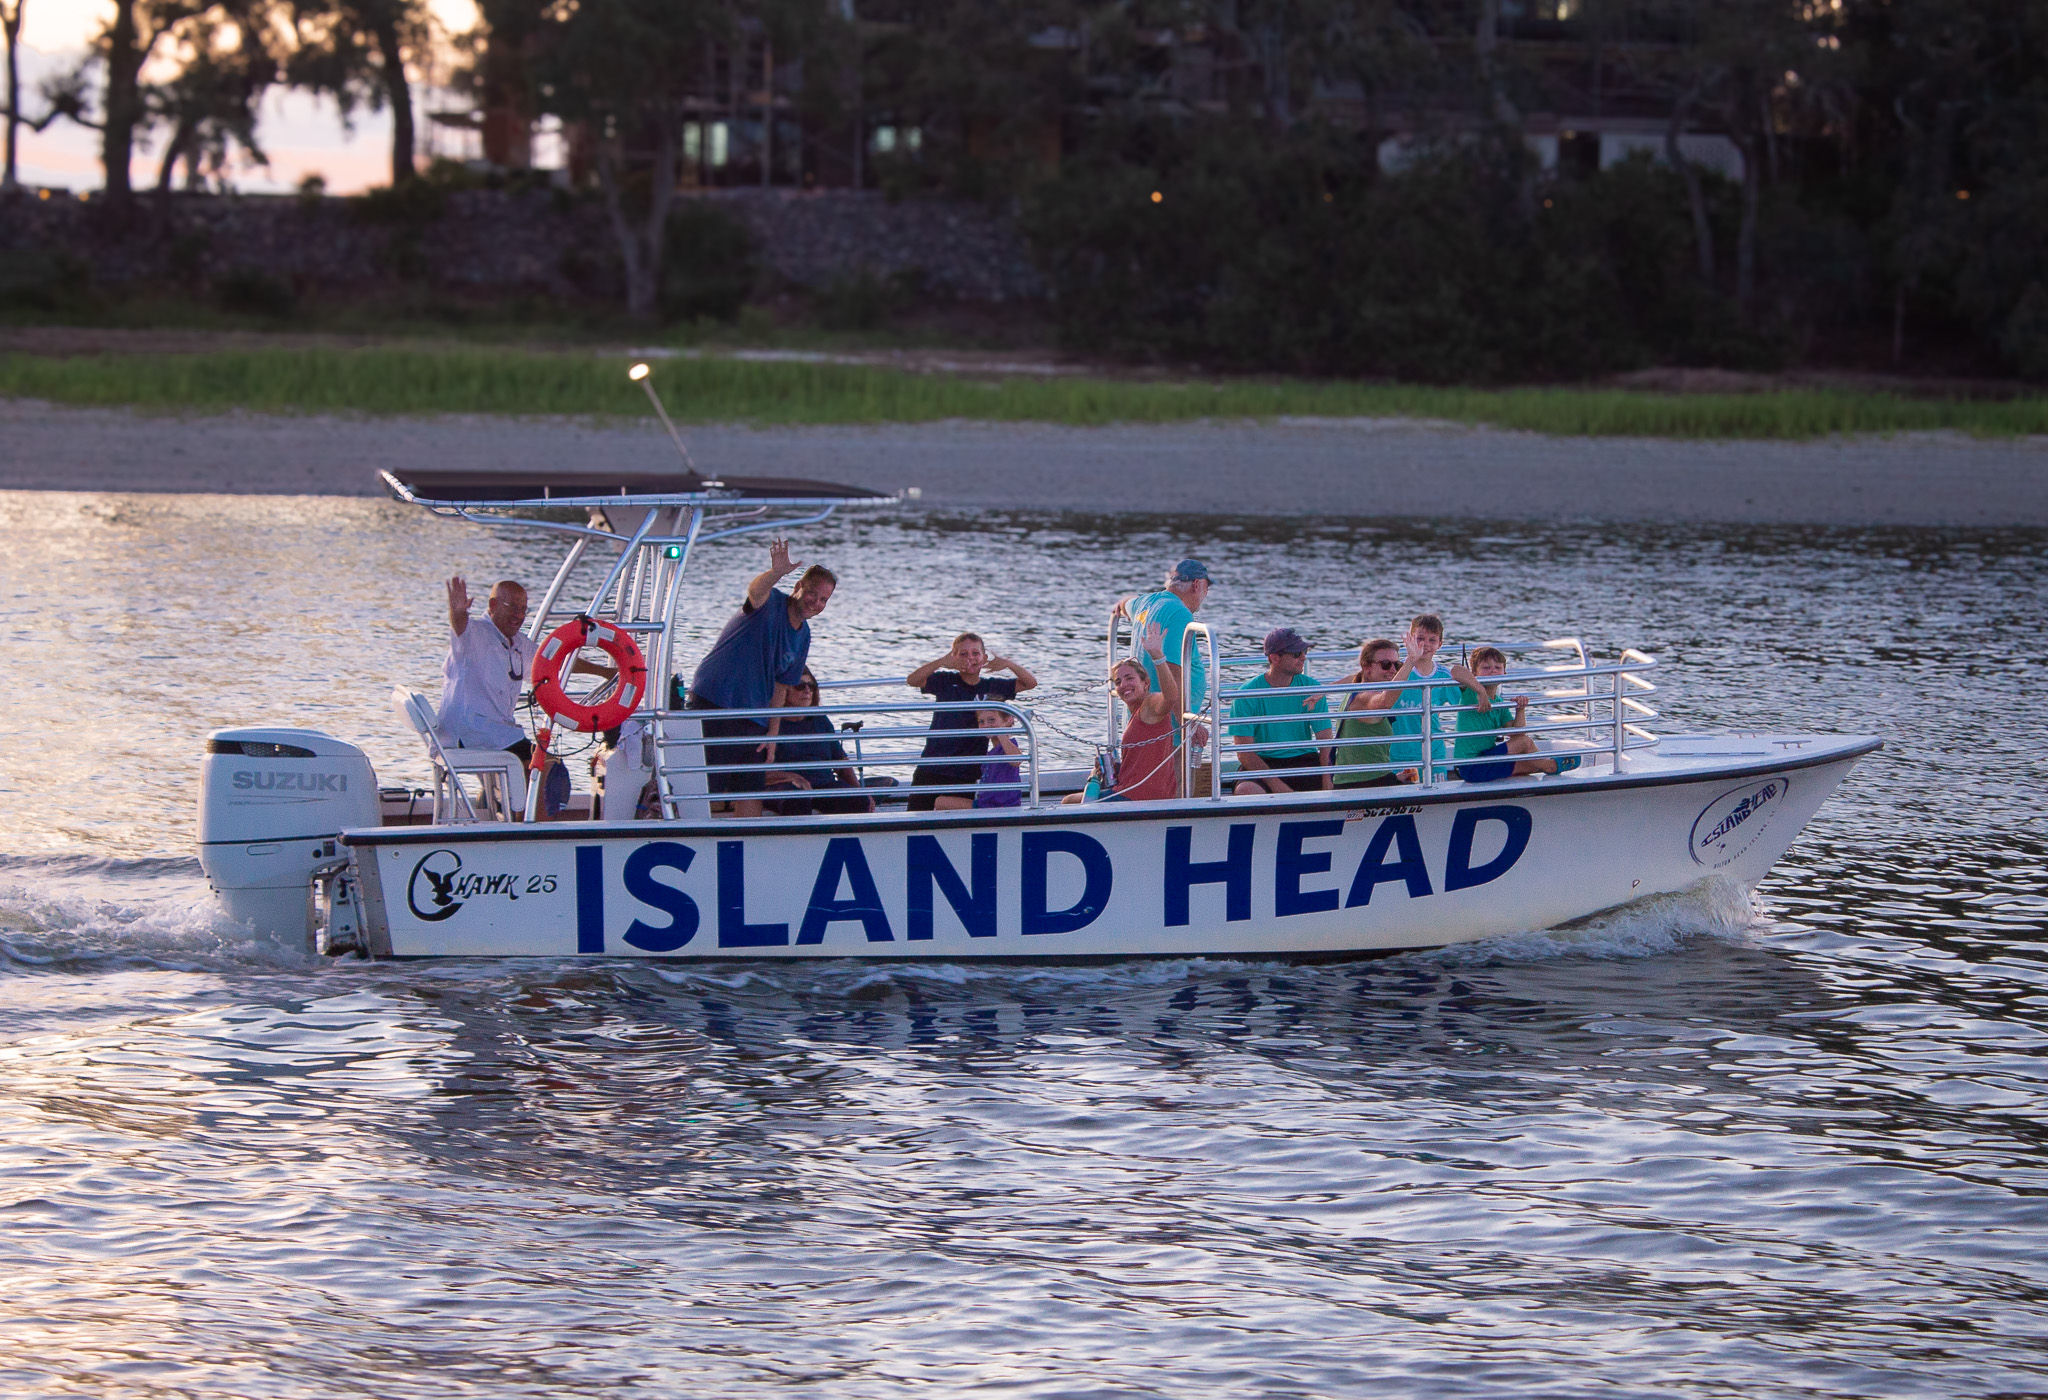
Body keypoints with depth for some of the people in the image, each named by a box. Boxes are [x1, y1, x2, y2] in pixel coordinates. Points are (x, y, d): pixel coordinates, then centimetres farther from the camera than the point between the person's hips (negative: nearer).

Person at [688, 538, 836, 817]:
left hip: (753, 718, 8)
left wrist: (772, 734, 11)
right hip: (713, 701, -8)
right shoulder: (771, 603, -8)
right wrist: (776, 573, -56)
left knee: (750, 794, 6)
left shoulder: (802, 636, 14)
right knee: (702, 789, -12)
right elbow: (756, 590, -34)